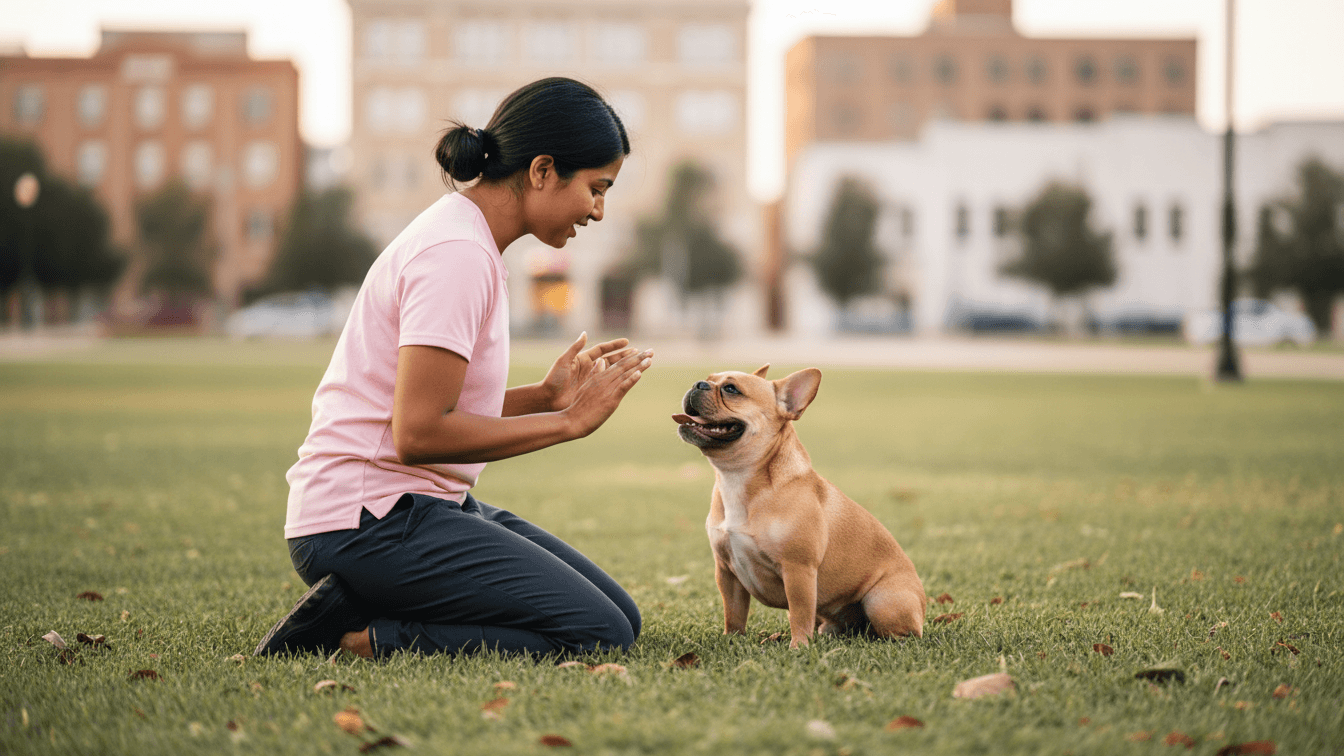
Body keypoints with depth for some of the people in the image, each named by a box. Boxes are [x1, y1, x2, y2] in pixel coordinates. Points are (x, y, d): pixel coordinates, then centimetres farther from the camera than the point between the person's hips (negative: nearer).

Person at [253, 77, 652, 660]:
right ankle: (358, 638, -11)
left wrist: (546, 396, 4)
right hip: (366, 522, -10)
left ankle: (359, 626, 5)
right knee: (598, 634, -15)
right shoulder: (457, 254, -17)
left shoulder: (466, 240, 15)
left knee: (621, 618, 7)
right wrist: (568, 421, -16)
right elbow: (418, 433, -24)